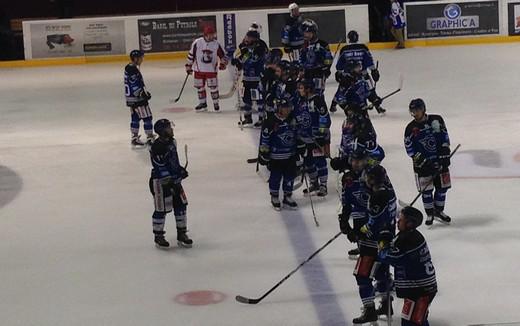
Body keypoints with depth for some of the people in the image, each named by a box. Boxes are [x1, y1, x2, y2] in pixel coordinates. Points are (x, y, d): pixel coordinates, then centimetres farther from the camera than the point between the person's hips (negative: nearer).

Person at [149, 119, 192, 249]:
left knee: (181, 204, 9)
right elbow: (160, 168, -23)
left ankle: (181, 234, 19)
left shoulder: (172, 142, 6)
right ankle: (158, 237, 15)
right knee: (161, 209, 0)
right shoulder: (157, 147, -22)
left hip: (174, 179, 9)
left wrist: (181, 169, 13)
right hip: (160, 181, -9)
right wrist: (171, 182, -23)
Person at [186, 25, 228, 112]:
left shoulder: (216, 44, -5)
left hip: (211, 69, -1)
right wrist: (189, 66, 3)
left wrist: (223, 63, -14)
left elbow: (222, 55, 3)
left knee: (213, 87, -4)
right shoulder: (197, 43, -10)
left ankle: (216, 103, 10)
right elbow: (191, 54, 0)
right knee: (200, 87, 9)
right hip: (199, 69, 1)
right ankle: (202, 103, 23)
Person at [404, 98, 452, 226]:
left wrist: (445, 155, -6)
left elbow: (445, 138, 2)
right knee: (426, 190, 0)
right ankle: (430, 214, 16)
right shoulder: (411, 128, -10)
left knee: (442, 186, 8)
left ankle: (439, 211, 25)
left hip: (439, 161, 2)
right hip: (422, 163, -2)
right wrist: (423, 162, -17)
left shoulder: (437, 120, -4)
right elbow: (410, 149, -9)